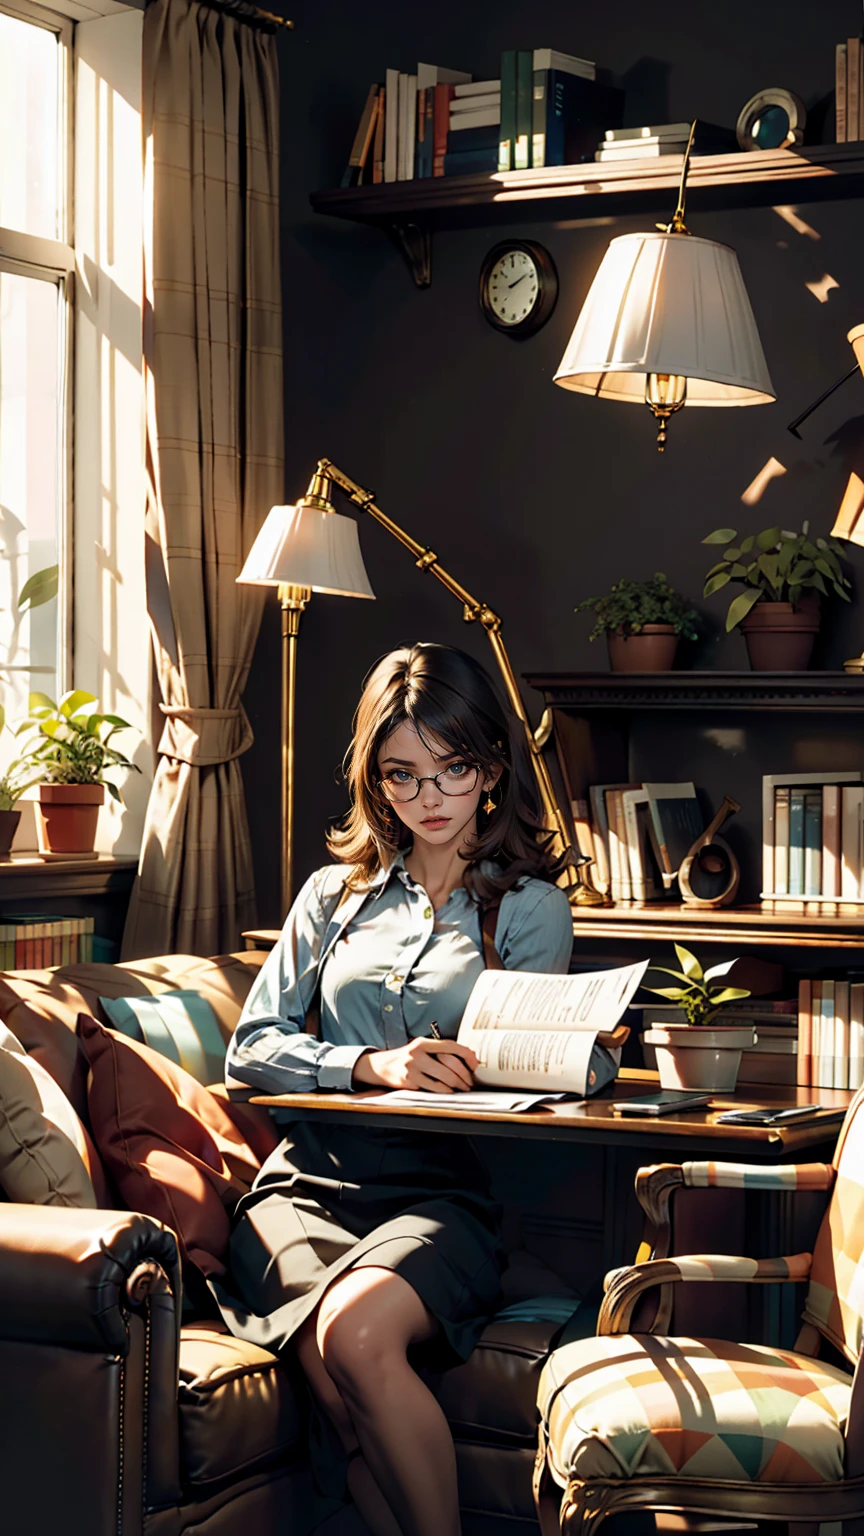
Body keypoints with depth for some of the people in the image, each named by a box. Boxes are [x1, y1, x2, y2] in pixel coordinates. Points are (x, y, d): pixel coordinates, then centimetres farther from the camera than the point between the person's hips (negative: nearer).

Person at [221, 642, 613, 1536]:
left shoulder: (530, 908, 14)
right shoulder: (336, 893, 21)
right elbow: (253, 1047, 11)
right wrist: (373, 1066, -7)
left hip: (442, 1191, -2)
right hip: (307, 1179, 2)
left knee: (357, 1335, -35)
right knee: (330, 1365, -32)